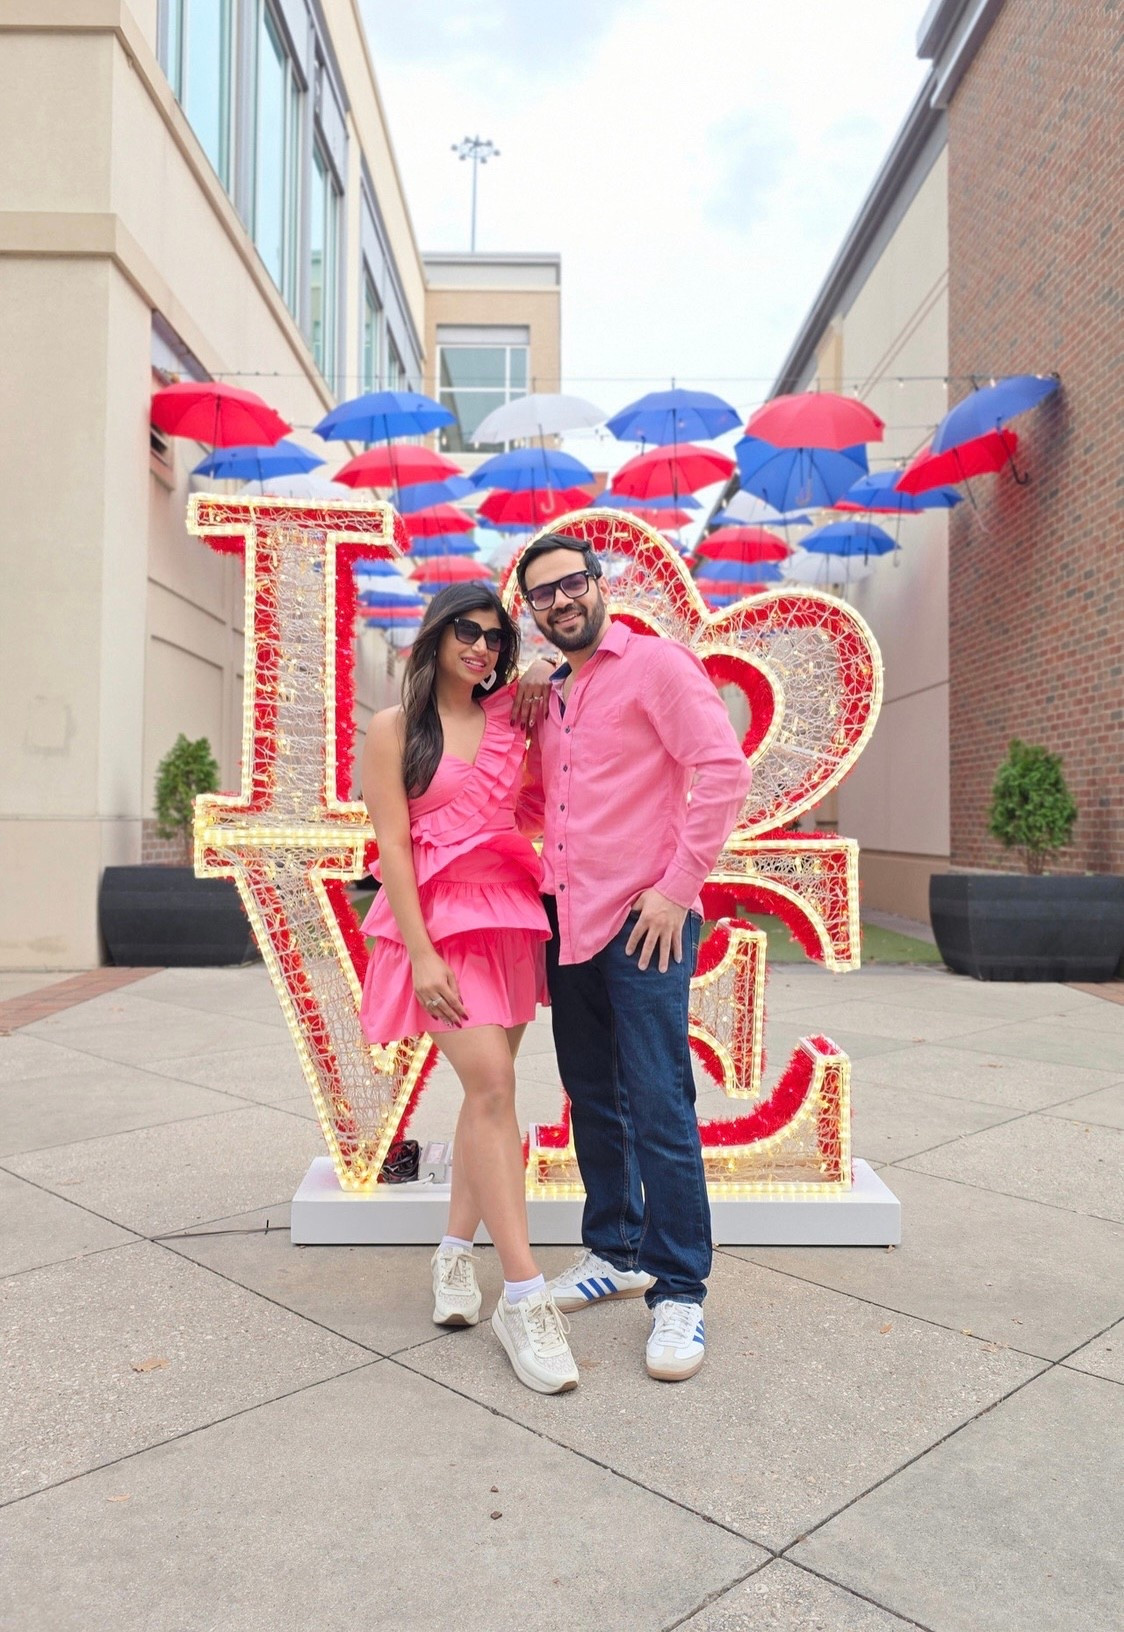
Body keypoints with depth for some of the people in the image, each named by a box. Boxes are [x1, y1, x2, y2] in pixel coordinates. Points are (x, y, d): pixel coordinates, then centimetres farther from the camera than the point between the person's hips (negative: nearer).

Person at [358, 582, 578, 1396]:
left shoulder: (509, 721, 13)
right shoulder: (396, 727, 1)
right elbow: (393, 846, -6)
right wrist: (420, 953, -14)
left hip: (511, 916, 5)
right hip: (440, 921, -5)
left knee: (489, 1087, 7)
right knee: (493, 1085, -15)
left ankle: (457, 1253, 23)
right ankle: (525, 1302, -12)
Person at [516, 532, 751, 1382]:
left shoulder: (656, 662, -4)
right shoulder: (550, 698, 17)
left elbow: (723, 767, -14)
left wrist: (676, 887, -17)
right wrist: (537, 885, 11)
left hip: (643, 921, -7)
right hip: (567, 921, 8)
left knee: (658, 1106, -6)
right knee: (593, 1099, 15)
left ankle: (679, 1293, 8)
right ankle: (614, 1253, 30)